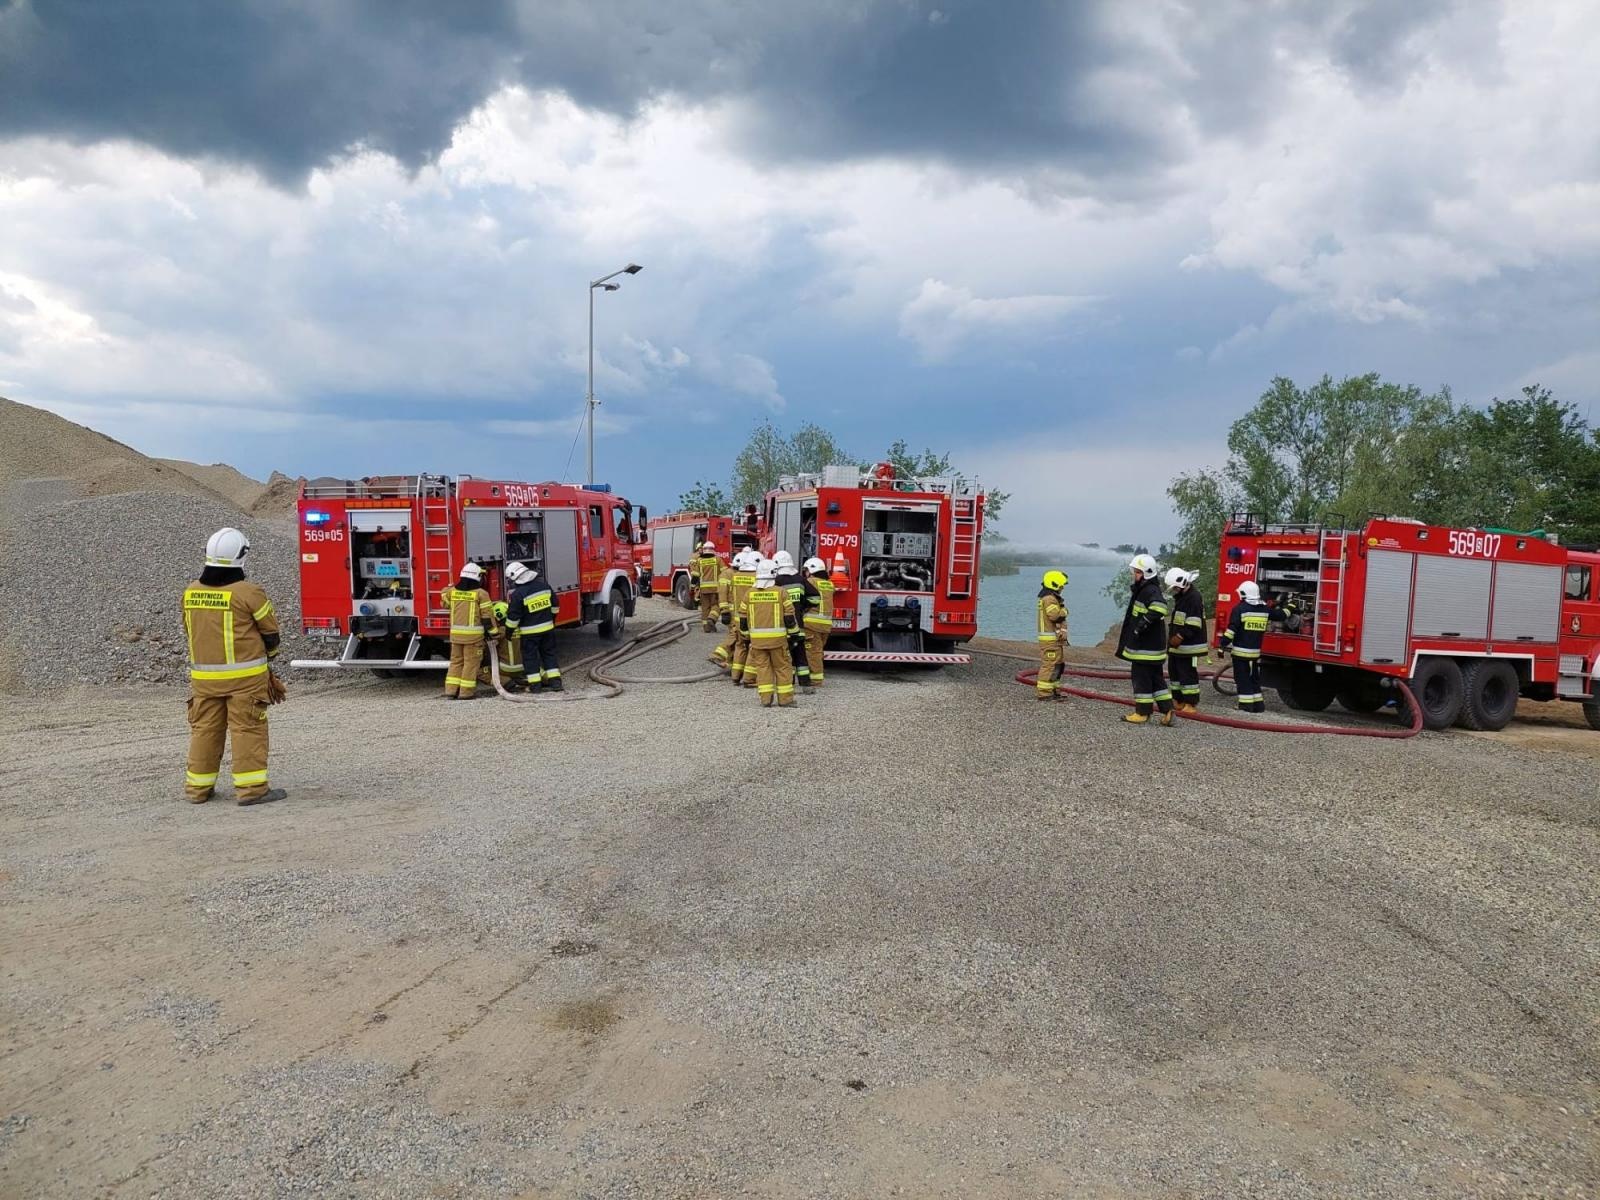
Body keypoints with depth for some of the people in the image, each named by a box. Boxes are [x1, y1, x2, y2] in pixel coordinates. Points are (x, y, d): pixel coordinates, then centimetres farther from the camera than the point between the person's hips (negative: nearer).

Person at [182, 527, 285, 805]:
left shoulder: (190, 593, 4)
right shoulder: (247, 593, -14)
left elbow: (189, 631, 14)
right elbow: (270, 629, -4)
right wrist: (268, 655, 16)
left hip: (203, 675, 5)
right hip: (245, 675, -5)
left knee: (205, 729, 13)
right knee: (248, 729, 0)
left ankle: (198, 786, 21)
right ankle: (251, 787, 1)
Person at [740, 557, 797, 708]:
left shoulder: (750, 593, 2)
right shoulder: (781, 592, -7)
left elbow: (743, 618, 7)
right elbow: (789, 617, -6)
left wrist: (746, 634, 20)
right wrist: (793, 633, 7)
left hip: (757, 638, 3)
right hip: (777, 637, -2)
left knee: (762, 667, 9)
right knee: (782, 667, 7)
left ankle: (765, 698, 6)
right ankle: (785, 699, 8)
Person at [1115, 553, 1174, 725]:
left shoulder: (1150, 590, -17)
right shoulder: (1141, 589, 15)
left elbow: (1159, 606, -37)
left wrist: (1143, 624, -32)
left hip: (1146, 646, -10)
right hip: (1151, 645, 10)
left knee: (1142, 677, -1)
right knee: (1156, 677, 13)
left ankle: (1142, 712, 7)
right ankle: (1167, 710, 15)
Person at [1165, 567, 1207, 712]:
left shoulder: (1194, 598, -16)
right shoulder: (1180, 597, 16)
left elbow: (1193, 624, -23)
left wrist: (1180, 637, -24)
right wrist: (1172, 636, 14)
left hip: (1188, 646, -10)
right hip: (1176, 645, 10)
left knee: (1188, 674, -6)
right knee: (1174, 671, 14)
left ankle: (1192, 704, -1)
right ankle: (1178, 701, 22)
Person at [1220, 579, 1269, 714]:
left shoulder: (1240, 609, -12)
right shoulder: (1265, 609, 4)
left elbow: (1231, 630, -15)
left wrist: (1223, 646, -10)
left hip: (1240, 651, -5)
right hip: (1256, 651, 5)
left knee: (1243, 678, 1)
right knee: (1254, 678, 16)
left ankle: (1246, 704, -1)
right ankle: (1258, 703, 18)